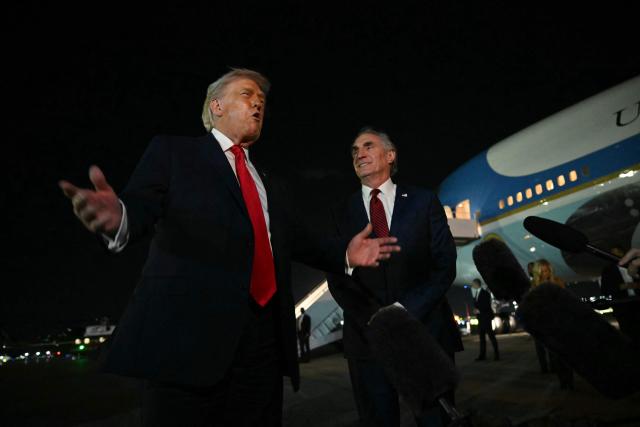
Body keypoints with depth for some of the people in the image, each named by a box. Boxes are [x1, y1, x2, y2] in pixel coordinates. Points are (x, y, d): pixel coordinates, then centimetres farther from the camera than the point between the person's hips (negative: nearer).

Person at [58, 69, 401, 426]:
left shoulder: (271, 184, 24)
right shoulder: (172, 152, 7)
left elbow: (298, 241, 24)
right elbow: (140, 210, -8)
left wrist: (344, 253, 9)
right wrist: (119, 218, -31)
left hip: (264, 336, 6)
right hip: (190, 330, -5)